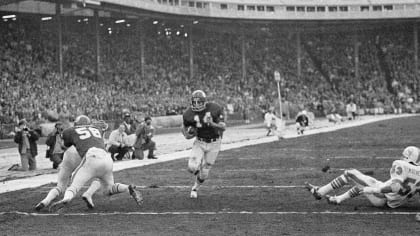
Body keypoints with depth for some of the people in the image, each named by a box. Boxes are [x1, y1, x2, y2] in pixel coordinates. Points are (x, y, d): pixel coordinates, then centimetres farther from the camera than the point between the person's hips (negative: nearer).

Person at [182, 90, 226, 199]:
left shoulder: (214, 109, -19)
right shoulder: (189, 114, -15)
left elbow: (223, 127, -20)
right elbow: (184, 127, 5)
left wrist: (212, 123, -39)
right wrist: (188, 135, -18)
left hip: (214, 144, -1)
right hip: (199, 143, 1)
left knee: (204, 173, 2)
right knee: (192, 167, -19)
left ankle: (195, 188, 32)